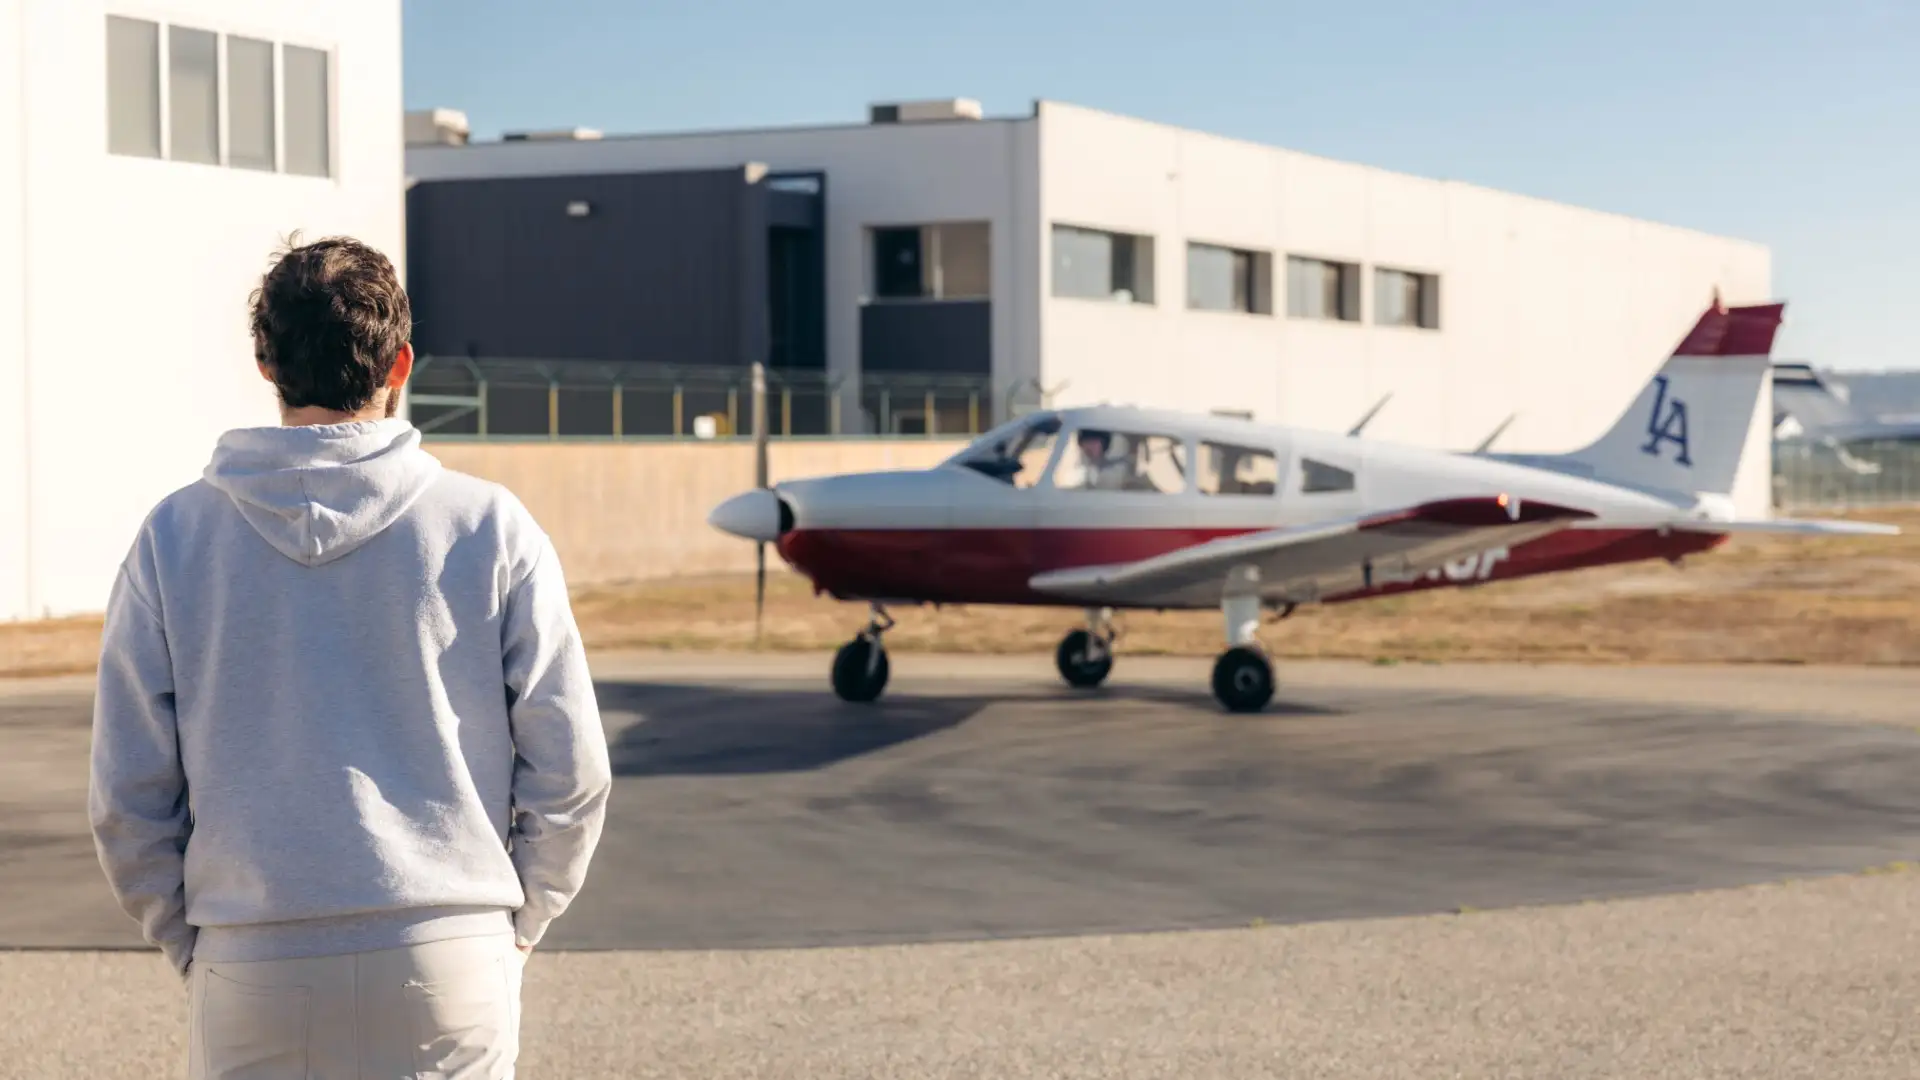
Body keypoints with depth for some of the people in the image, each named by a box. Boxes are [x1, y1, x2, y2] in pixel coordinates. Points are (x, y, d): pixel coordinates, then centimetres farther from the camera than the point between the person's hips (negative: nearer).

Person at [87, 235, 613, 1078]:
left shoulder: (173, 537, 1)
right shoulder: (490, 529, -1)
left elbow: (127, 798, 1)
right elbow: (570, 772, 0)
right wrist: (517, 924, 14)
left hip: (250, 974, 1)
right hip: (450, 961, 0)